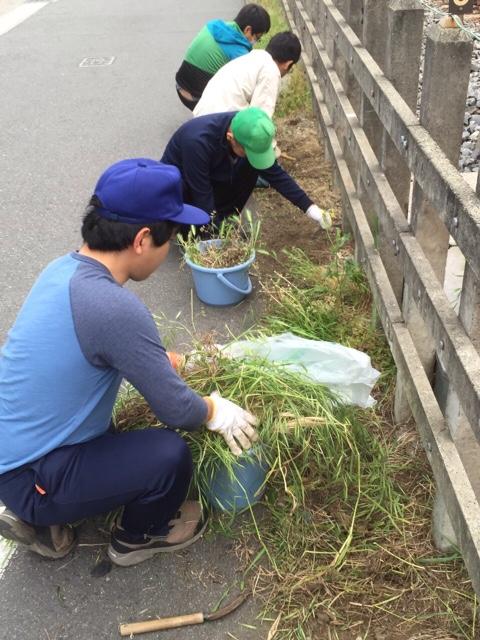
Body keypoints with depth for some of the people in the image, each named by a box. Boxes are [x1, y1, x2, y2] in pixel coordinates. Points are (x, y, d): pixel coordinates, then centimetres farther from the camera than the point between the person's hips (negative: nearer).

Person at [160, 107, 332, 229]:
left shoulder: (248, 133, -19)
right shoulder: (197, 142, -38)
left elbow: (275, 173, -11)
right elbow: (201, 196, -30)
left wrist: (309, 207, -14)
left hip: (211, 179, 6)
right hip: (178, 189, -5)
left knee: (249, 168, -18)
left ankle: (223, 219, -3)